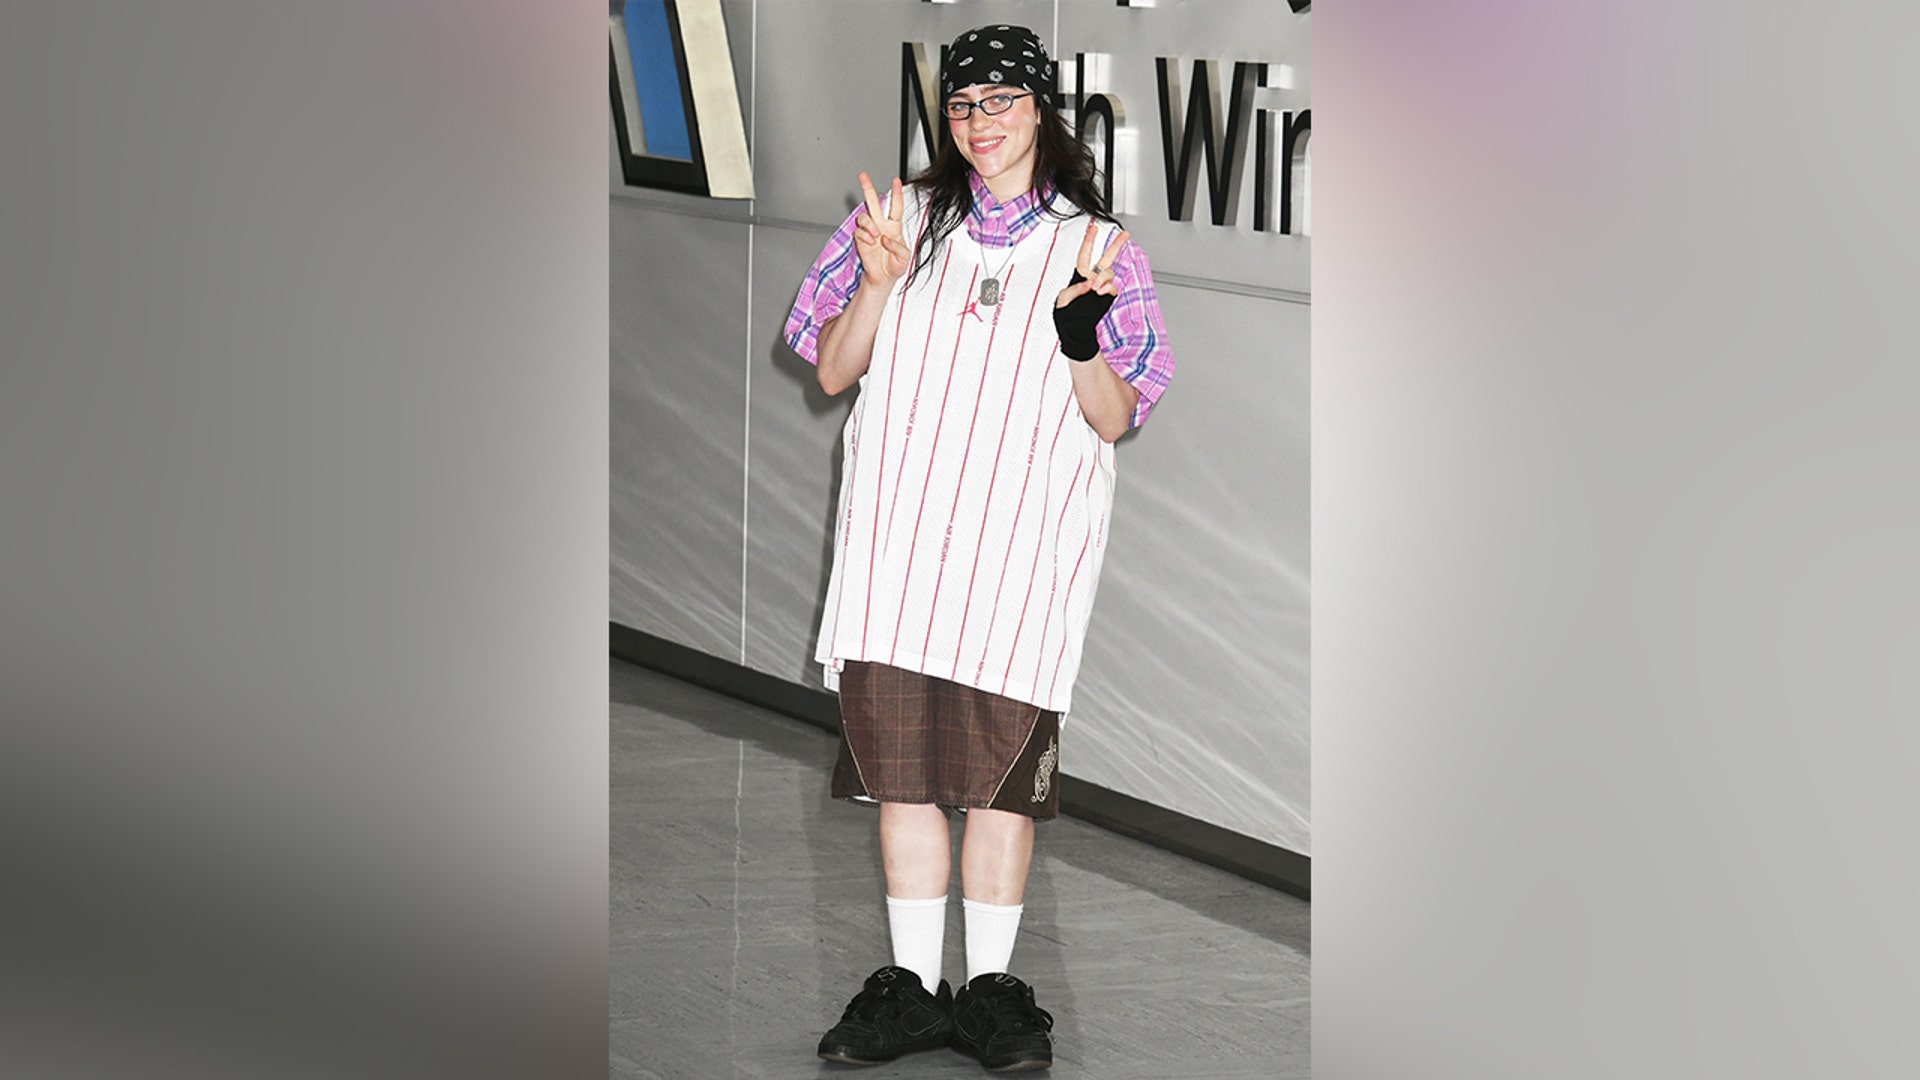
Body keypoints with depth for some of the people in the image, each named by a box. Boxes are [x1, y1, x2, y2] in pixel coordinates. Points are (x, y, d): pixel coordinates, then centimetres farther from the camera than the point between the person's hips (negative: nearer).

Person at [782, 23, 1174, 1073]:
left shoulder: (1096, 249, 7)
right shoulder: (901, 217, 12)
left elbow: (1114, 421, 3)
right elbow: (833, 371, 9)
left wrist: (1079, 335, -16)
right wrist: (877, 282, -8)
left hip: (1024, 536, -2)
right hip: (897, 527, 2)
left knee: (1004, 763, -3)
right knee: (899, 755, 0)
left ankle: (990, 988, 5)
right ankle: (912, 984, 8)